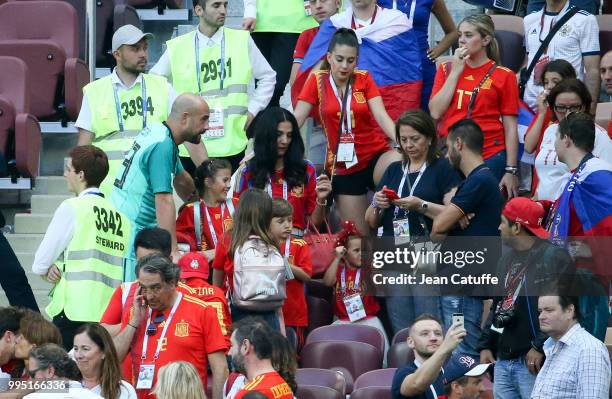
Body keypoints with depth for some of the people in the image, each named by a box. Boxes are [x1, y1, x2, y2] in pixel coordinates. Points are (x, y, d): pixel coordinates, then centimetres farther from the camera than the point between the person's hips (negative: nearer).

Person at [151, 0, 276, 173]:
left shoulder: (242, 40, 5)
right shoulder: (177, 48, 3)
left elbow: (267, 77, 15)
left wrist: (252, 111, 7)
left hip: (234, 146, 0)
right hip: (190, 148, 0)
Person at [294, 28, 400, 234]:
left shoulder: (364, 79, 3)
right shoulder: (318, 81, 1)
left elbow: (381, 116, -7)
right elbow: (295, 120, -1)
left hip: (375, 157, 0)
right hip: (342, 167, 0)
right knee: (357, 235, -2)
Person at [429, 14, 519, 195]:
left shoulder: (503, 76, 1)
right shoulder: (446, 70, 12)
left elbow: (510, 128, 0)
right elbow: (435, 112, -1)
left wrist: (511, 171, -6)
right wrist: (456, 71, -3)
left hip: (490, 158, -3)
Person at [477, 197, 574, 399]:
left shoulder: (554, 258, -9)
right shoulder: (506, 260, 19)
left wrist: (540, 347, -19)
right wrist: (485, 345, 16)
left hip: (533, 361, -8)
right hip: (503, 360, 8)